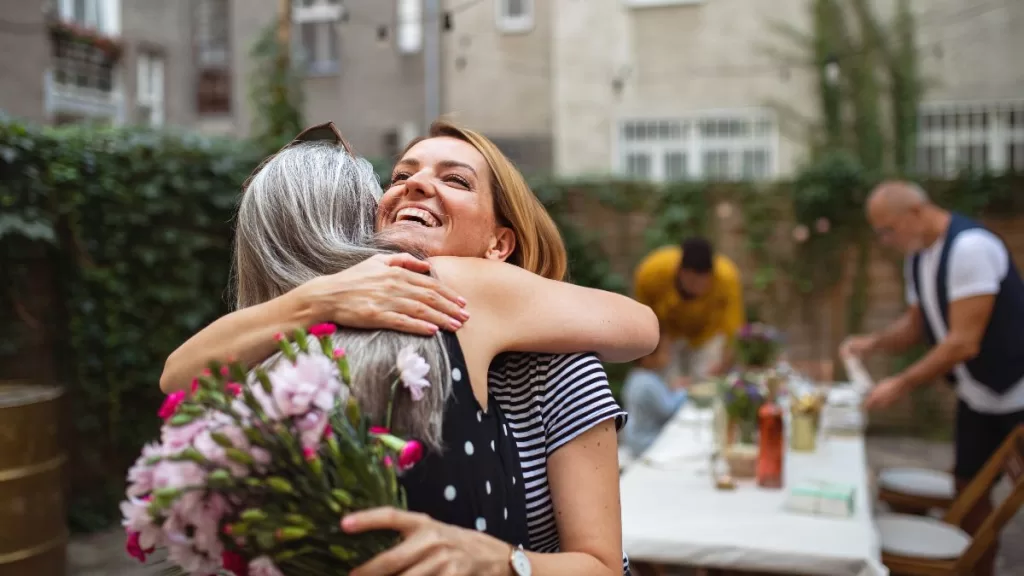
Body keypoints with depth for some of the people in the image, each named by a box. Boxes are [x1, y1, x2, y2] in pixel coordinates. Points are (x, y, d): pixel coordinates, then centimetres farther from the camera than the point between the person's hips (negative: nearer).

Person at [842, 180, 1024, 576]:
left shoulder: (970, 248, -24)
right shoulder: (917, 258, 3)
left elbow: (964, 342, -26)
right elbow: (916, 324, 12)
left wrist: (901, 385, -22)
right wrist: (872, 342, -7)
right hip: (978, 395, 8)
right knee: (969, 489, 9)